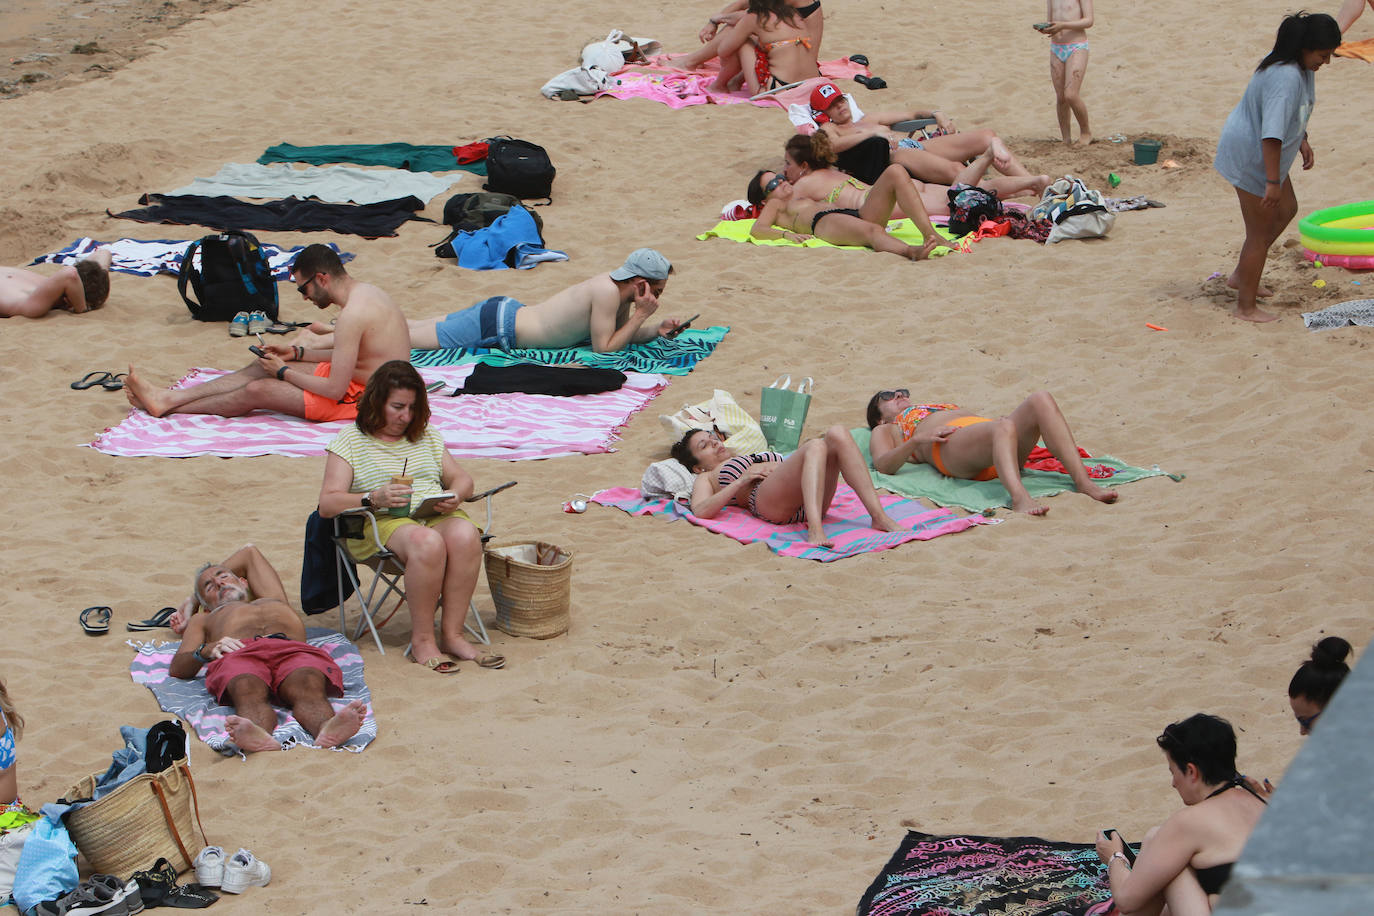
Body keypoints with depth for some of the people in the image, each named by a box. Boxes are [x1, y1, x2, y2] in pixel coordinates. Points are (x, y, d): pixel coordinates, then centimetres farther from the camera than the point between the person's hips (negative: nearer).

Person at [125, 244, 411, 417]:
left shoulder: (353, 315, -27)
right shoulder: (365, 291, 6)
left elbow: (334, 389, -26)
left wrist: (284, 372, -11)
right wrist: (296, 353, 14)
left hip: (363, 397, -10)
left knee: (257, 391, -7)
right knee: (261, 367, 11)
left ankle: (169, 407, 10)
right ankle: (168, 397, 13)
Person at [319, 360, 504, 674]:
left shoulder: (427, 436, 23)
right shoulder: (349, 441, 7)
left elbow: (462, 479, 22)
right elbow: (327, 505, -2)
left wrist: (455, 495, -4)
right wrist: (372, 499, -19)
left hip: (437, 516, 5)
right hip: (381, 522, -5)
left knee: (465, 535, -32)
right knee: (427, 542, -38)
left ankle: (452, 634, -26)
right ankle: (422, 640, -27)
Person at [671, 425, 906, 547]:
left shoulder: (761, 457, 46)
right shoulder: (707, 479, 27)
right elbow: (701, 512, 4)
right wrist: (742, 480, 0)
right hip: (767, 498, -6)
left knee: (838, 434, -21)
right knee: (816, 446, -32)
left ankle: (879, 516, -36)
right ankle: (815, 530, -56)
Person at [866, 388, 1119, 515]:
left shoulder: (946, 409, 47)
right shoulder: (885, 431, 29)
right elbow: (884, 465, 7)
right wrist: (919, 439, -9)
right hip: (951, 444, -5)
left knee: (1042, 400, -24)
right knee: (1003, 426, -39)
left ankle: (1083, 481, -38)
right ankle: (1020, 498, -65)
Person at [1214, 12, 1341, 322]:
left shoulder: (1301, 67, 0)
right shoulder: (1286, 77, -32)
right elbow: (1272, 133, -36)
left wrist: (1302, 142, 14)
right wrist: (1273, 182, -34)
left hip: (1266, 153, 10)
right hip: (1250, 155, -10)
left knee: (1286, 209, 24)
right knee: (1260, 232, 0)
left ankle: (1241, 276, 33)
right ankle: (1246, 307, 13)